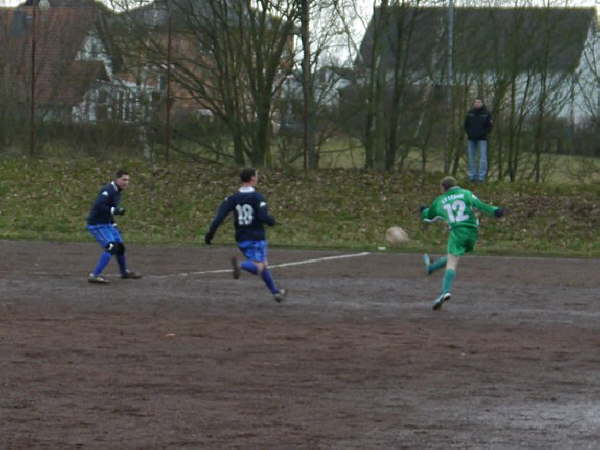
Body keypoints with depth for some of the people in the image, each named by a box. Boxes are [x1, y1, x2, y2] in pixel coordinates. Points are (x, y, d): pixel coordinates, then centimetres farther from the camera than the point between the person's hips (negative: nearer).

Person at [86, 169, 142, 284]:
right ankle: (94, 276, -21)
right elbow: (97, 206, -31)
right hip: (97, 225, -10)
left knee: (120, 246, 18)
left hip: (106, 224, 10)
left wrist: (113, 224, 19)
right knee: (111, 247, -21)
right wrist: (114, 211, -29)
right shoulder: (108, 190, -20)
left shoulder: (116, 191, 11)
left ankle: (125, 272, 39)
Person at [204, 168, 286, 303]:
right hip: (257, 237, -6)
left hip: (242, 239, 6)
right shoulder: (257, 197, -11)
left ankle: (275, 292, 29)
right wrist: (272, 221, 3)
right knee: (259, 266, -11)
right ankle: (240, 265, -41)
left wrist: (210, 232, -8)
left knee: (263, 266, 20)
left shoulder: (233, 198, 3)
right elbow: (263, 217, -20)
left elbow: (220, 215, -7)